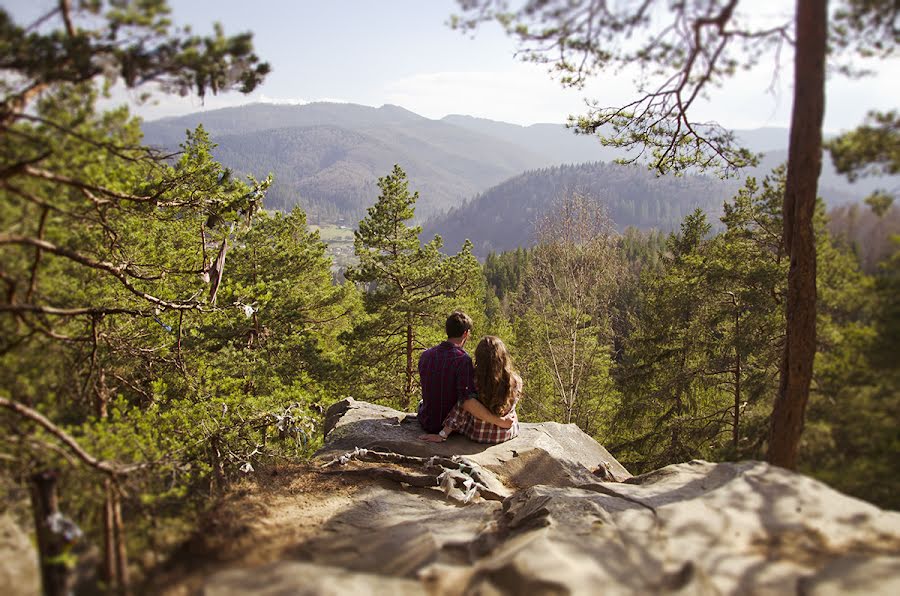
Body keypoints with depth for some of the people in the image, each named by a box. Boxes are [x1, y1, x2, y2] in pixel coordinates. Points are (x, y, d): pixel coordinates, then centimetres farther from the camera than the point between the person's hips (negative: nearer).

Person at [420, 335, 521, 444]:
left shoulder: (474, 380, -22)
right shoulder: (515, 381, -16)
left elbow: (461, 410, -19)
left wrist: (442, 435, -11)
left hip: (478, 434, -1)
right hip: (507, 434, 1)